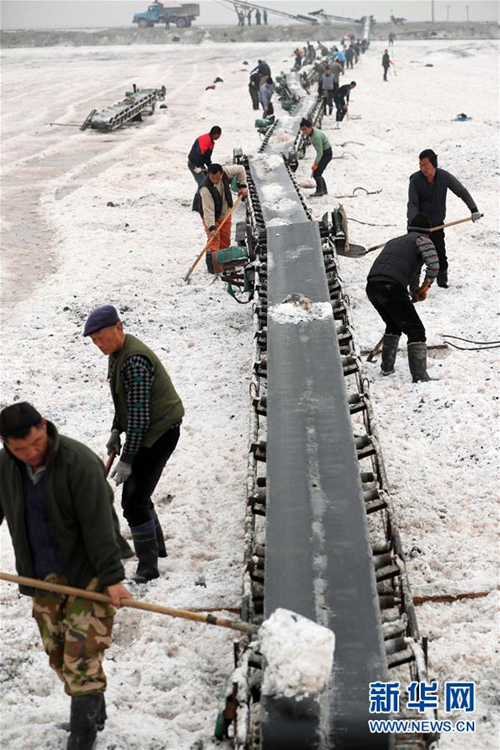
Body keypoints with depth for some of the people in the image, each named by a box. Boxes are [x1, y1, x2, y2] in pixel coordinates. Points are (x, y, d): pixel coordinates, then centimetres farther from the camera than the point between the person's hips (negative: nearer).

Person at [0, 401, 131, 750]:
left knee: (82, 657, -6)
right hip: (42, 576, 6)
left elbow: (98, 525, -23)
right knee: (57, 654, 13)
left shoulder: (80, 462, -22)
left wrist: (112, 576, -23)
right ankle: (95, 710, 32)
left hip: (85, 572, -6)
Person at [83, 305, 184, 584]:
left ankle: (148, 567, 0)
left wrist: (127, 459, -25)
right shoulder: (117, 353, 7)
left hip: (159, 433, -10)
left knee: (135, 501, -11)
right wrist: (116, 431, 12)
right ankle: (156, 545, 41)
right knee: (135, 493, 22)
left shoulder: (134, 361, -27)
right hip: (148, 432, 10)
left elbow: (139, 414, -28)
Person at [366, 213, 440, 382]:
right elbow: (433, 265, -5)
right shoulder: (422, 240, 12)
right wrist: (426, 286, 13)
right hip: (391, 288, -7)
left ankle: (387, 367, 34)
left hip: (371, 286, 7)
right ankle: (420, 377, -9)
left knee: (394, 325, 29)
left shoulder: (394, 241, 33)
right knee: (415, 330, -1)